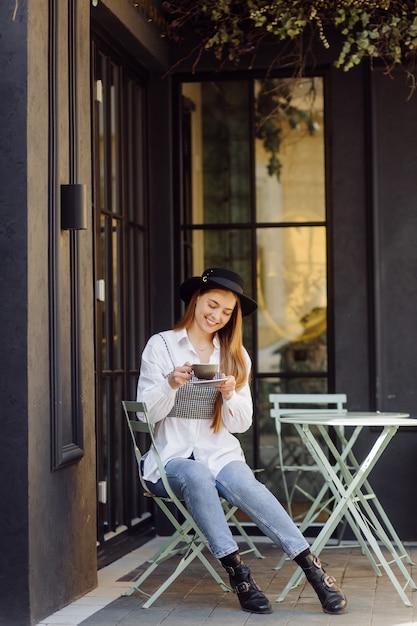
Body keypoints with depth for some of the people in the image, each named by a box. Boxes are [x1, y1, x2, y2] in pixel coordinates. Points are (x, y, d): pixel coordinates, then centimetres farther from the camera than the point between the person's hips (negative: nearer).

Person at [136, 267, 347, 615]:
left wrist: (230, 394, -11)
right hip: (173, 456, -2)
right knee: (197, 477, -37)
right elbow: (148, 413, -2)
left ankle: (312, 567, -34)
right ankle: (237, 572, -34)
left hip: (220, 454, 2)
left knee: (244, 485, -32)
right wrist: (171, 383, -21)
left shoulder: (236, 355, 13)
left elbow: (240, 424, 9)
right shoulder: (161, 345, 3)